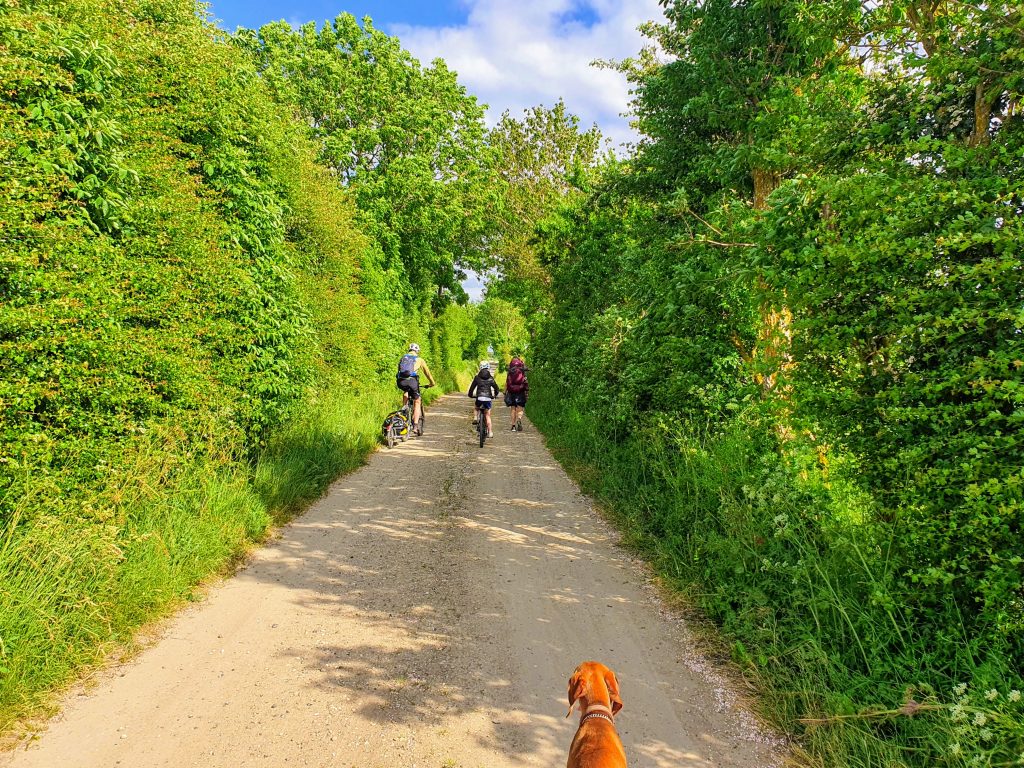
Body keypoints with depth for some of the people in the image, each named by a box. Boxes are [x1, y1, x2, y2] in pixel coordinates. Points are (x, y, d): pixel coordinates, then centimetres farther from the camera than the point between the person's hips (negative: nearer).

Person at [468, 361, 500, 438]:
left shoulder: (477, 377, 4)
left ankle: (475, 418, 6)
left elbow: (472, 387, 6)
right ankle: (490, 432, 4)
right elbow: (496, 388, 12)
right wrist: (494, 395, 30)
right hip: (488, 399, 1)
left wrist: (470, 395, 25)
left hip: (479, 398, -1)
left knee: (475, 408, 32)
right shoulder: (491, 378, 7)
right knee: (488, 416, 9)